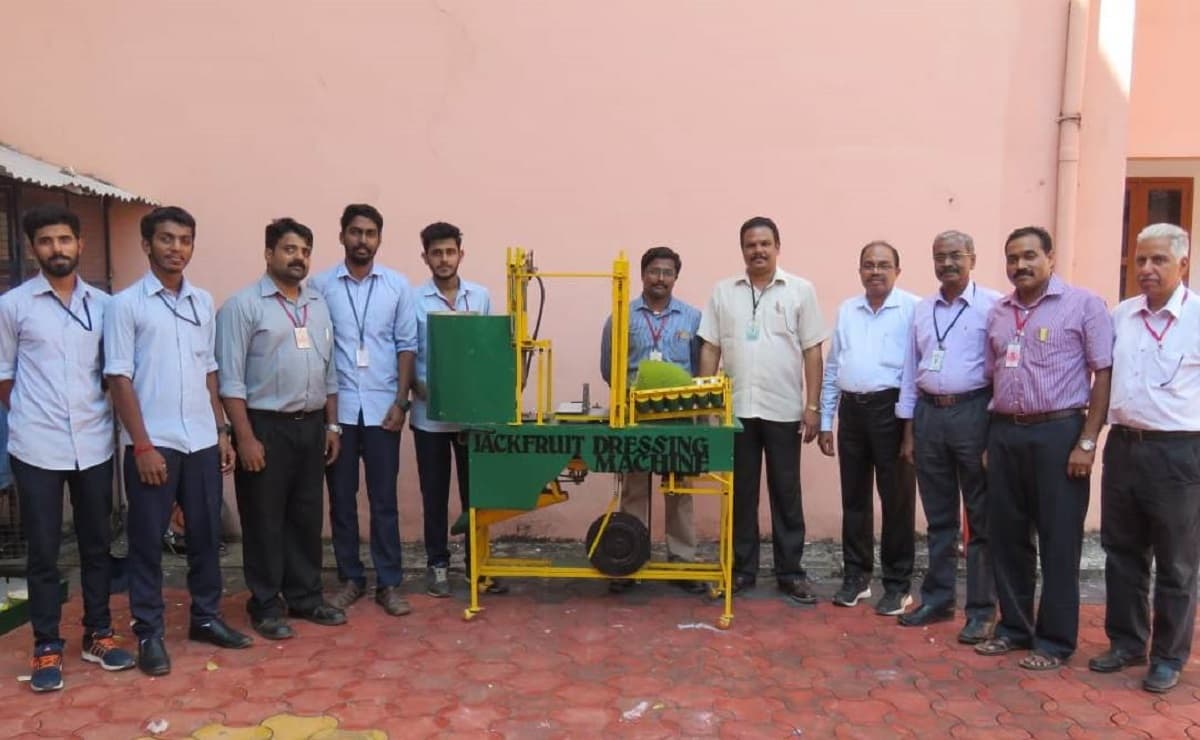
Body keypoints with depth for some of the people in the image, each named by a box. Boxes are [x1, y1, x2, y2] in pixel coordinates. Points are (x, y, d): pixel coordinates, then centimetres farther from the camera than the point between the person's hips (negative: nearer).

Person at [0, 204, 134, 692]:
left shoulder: (104, 305, 5)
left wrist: (101, 411, 3)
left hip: (94, 443, 2)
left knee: (96, 544, 11)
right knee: (42, 551, 6)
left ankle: (98, 634, 24)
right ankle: (47, 647, 18)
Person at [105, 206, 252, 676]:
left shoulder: (203, 302, 10)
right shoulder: (125, 304, -5)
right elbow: (119, 379, -8)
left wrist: (222, 432, 11)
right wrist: (143, 446, -13)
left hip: (202, 441, 5)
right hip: (152, 443, -4)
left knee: (206, 534, 12)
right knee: (147, 540, 5)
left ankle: (206, 617, 27)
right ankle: (148, 632, 17)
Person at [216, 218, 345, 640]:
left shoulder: (319, 305, 12)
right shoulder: (243, 305, -8)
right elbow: (230, 380, -12)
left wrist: (332, 425, 10)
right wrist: (245, 437, -16)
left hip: (310, 426, 6)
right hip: (266, 427, -6)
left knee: (306, 516, 13)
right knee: (264, 520, 4)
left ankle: (305, 597, 25)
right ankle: (265, 606, 16)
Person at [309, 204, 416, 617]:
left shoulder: (397, 285, 3)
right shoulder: (320, 285, 2)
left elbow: (406, 346, 3)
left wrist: (400, 401, -4)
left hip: (382, 407, 0)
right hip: (337, 408, 0)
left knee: (384, 499, 5)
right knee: (342, 498, 8)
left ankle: (389, 583, 14)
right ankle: (350, 579, 21)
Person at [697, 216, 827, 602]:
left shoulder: (800, 290, 2)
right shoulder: (723, 292, 7)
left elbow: (812, 352, 0)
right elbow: (710, 349, 6)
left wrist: (813, 406, -5)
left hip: (784, 409, -1)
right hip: (736, 408, 2)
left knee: (786, 493, 7)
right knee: (741, 493, 9)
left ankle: (791, 572, 17)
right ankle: (742, 568, 20)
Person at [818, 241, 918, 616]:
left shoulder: (913, 309, -5)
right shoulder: (847, 310, 13)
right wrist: (825, 421, 11)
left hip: (891, 409, -5)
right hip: (851, 409, 5)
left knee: (896, 500, 4)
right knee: (854, 498, 12)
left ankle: (898, 584, 16)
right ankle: (855, 575, 25)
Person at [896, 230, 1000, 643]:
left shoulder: (993, 306, -5)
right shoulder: (922, 311, 12)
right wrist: (908, 432, 11)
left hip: (974, 413, -5)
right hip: (929, 413, 5)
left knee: (980, 517, 4)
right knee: (938, 517, 14)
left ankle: (981, 610, 14)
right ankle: (937, 599, 25)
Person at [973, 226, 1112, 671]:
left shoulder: (1083, 304, -3)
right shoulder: (998, 313, 12)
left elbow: (1105, 373, -7)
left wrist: (1087, 441, -12)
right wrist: (990, 440, 12)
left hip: (1058, 433, -5)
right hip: (1005, 434, 5)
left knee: (1058, 541, 3)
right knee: (1007, 537, 11)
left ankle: (1055, 640, 15)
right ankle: (1014, 627, 25)